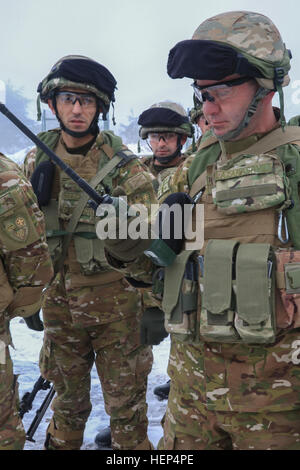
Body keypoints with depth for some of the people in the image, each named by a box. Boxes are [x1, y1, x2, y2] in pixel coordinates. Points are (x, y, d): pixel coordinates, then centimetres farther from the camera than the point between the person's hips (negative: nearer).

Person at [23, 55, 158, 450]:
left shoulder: (123, 165, -8)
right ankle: (61, 443, 41)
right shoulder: (36, 161, 4)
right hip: (58, 300, 4)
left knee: (126, 402, 8)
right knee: (68, 396, 21)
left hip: (115, 301, -3)